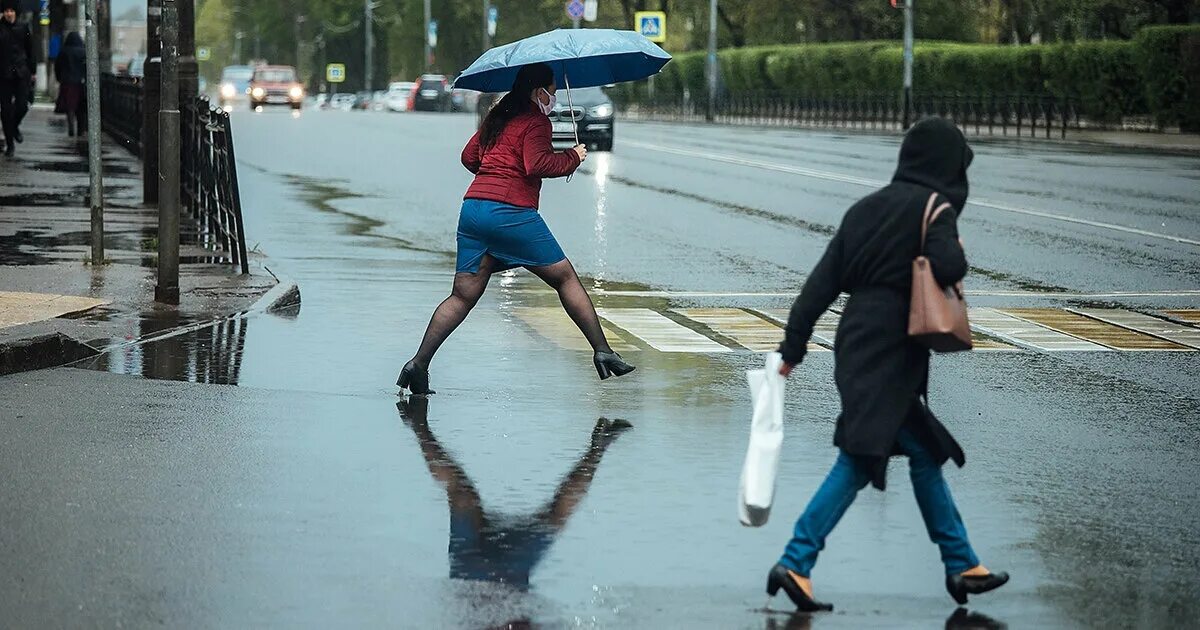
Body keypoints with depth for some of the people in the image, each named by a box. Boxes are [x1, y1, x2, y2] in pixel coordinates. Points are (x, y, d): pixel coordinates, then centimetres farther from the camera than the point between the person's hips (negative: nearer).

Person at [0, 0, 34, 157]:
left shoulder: (23, 27, 6)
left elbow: (30, 50, 12)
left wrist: (32, 71, 11)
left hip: (21, 73, 1)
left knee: (22, 106, -8)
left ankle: (15, 127, 25)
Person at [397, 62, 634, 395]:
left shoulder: (497, 116, 21)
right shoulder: (535, 121, -3)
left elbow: (469, 157, 28)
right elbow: (537, 164, -17)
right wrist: (573, 157, -3)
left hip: (472, 207, 7)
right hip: (511, 211, -7)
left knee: (463, 294, 6)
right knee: (565, 277, 5)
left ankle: (418, 364, -6)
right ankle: (603, 352, 4)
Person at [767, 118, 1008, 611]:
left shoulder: (867, 207, 14)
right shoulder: (933, 206, -6)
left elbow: (822, 281, 10)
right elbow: (947, 266, -23)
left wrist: (793, 347, 10)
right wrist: (958, 254, 1)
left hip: (857, 344, 8)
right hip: (889, 352, -8)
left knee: (924, 452, 16)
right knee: (858, 460, -10)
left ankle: (962, 566, 22)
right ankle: (795, 565, -17)